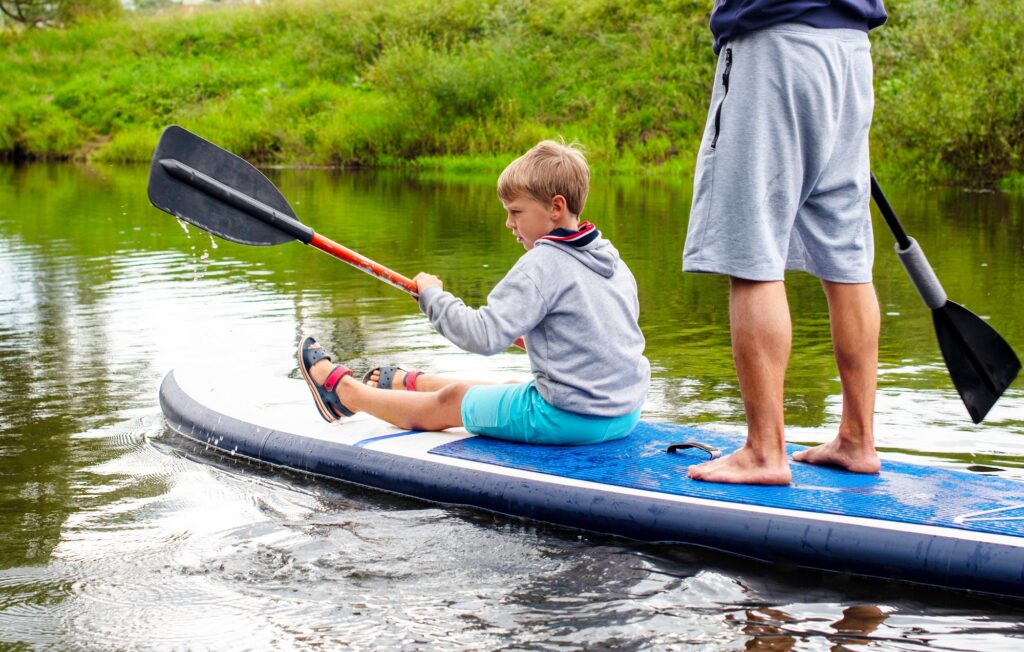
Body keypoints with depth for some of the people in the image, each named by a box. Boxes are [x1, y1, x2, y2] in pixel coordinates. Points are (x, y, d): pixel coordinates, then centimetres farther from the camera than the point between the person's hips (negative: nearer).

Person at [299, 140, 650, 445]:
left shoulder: (542, 263, -17)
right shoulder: (614, 260, 8)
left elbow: (483, 336, -23)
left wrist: (432, 295, -7)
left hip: (567, 419, -8)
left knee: (450, 401, 12)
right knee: (508, 388, 30)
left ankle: (345, 390, 32)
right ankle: (412, 384, 55)